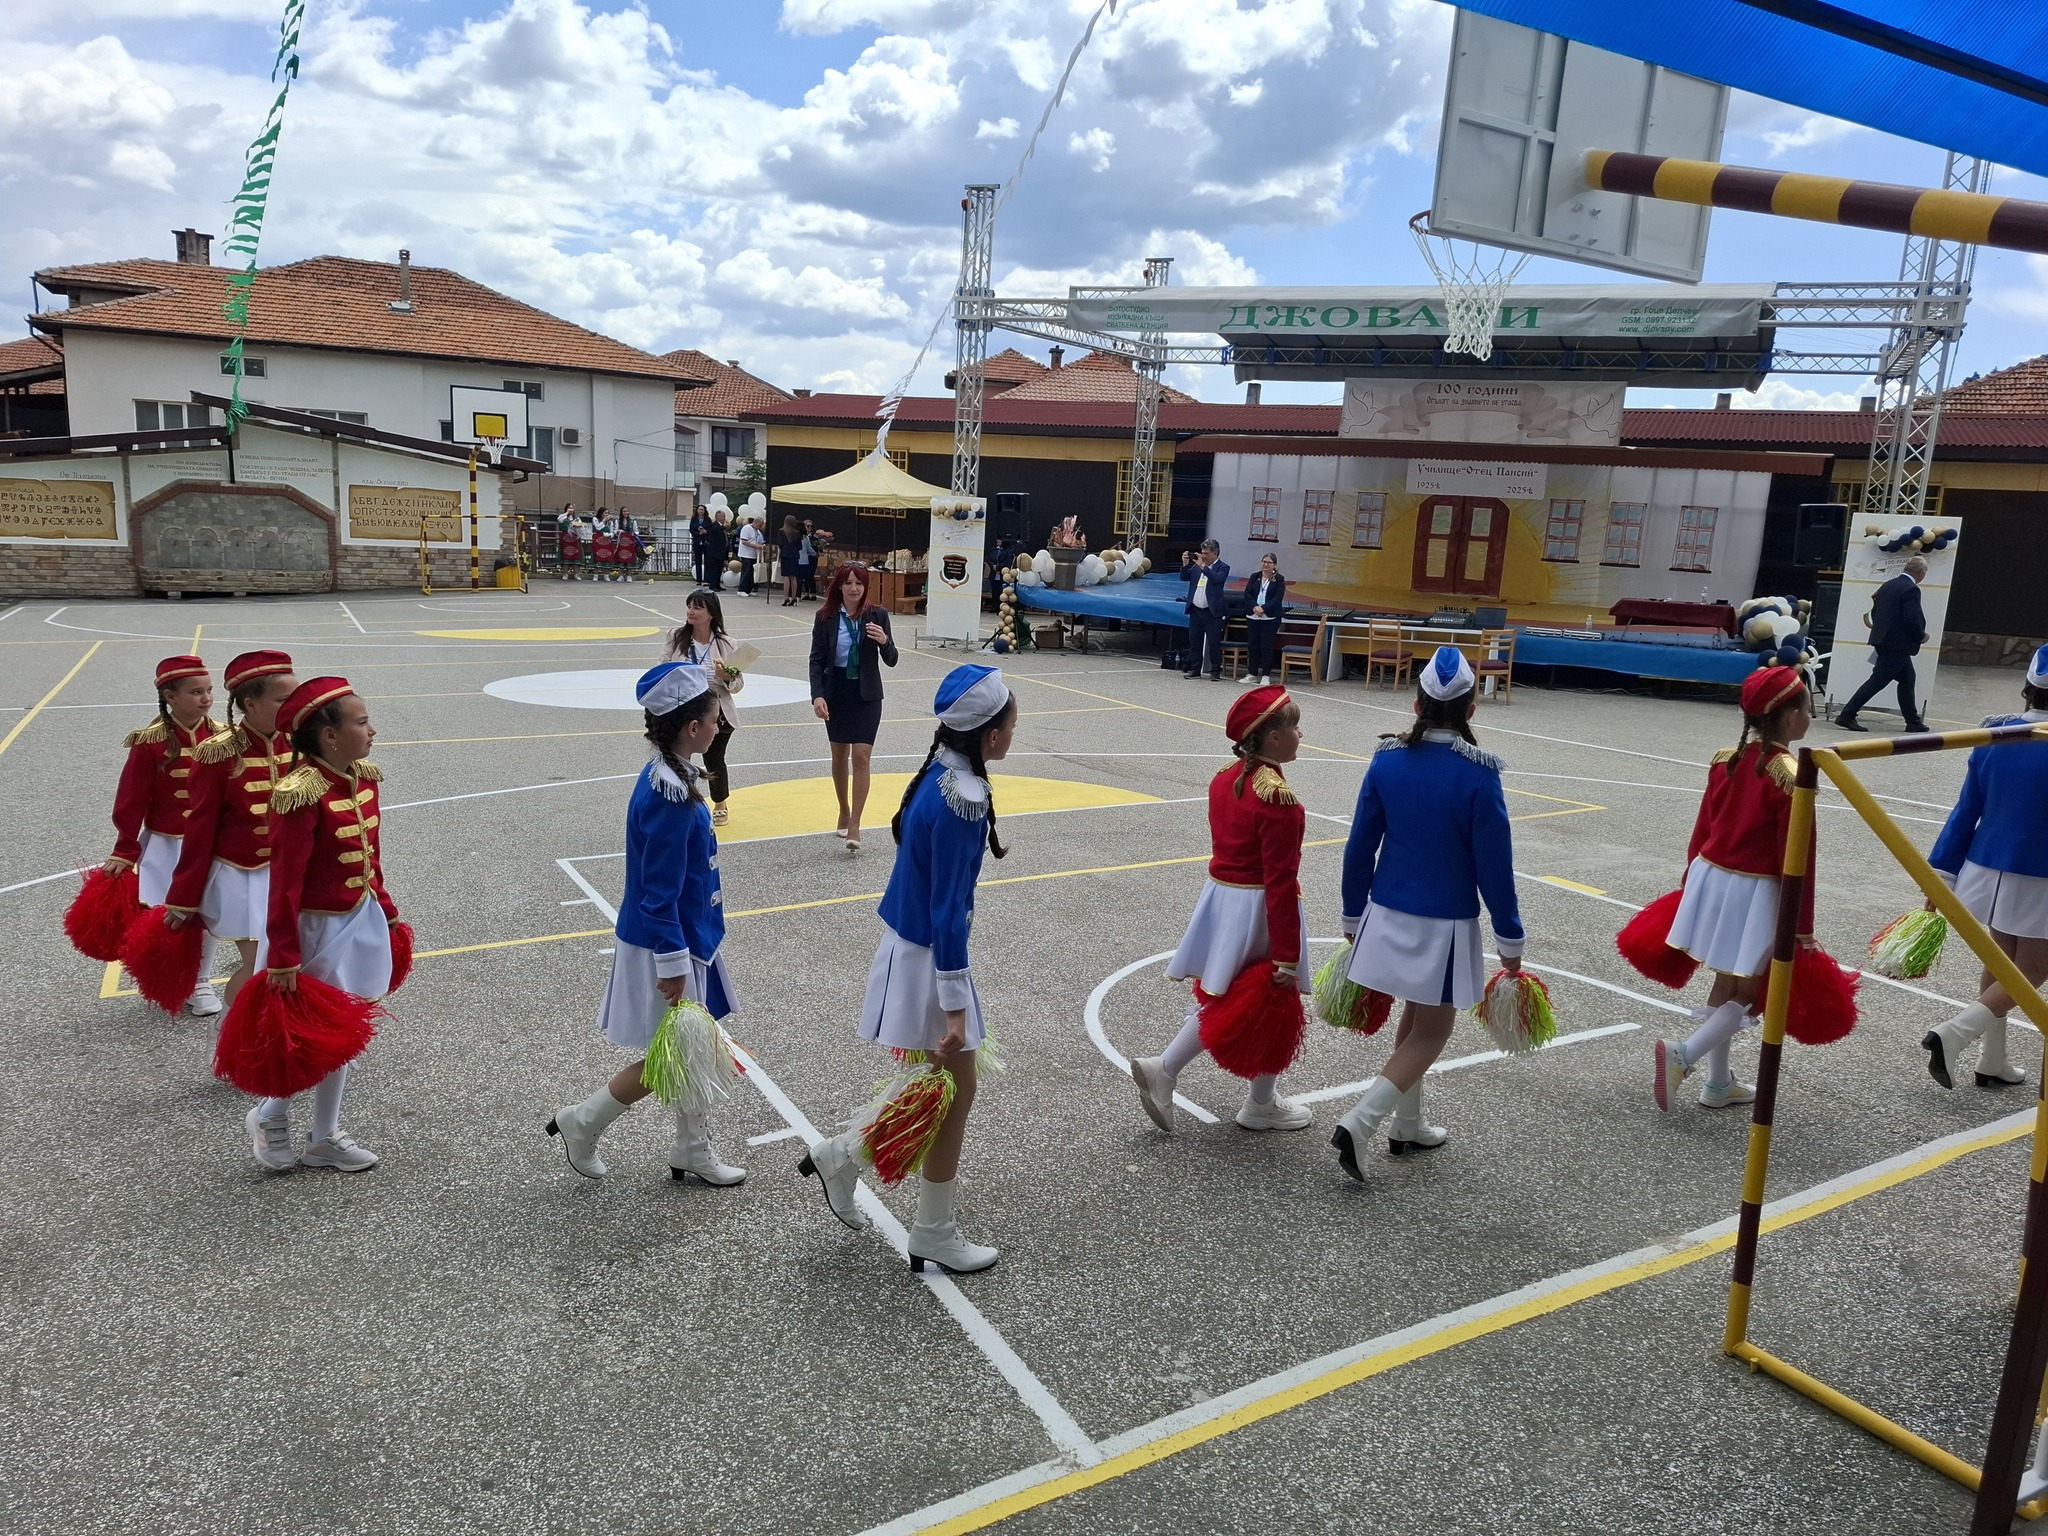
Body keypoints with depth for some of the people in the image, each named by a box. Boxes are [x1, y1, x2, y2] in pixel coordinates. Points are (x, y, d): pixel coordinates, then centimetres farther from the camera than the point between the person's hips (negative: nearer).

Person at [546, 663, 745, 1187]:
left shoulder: (671, 777, 3)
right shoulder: (668, 798, -27)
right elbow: (658, 893, -24)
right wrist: (672, 964, -19)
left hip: (687, 938, 9)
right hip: (667, 946, -9)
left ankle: (693, 1150, 32)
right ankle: (581, 1122, 23)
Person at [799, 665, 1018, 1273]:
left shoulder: (940, 774, 2)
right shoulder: (963, 799, -25)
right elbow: (948, 913, -24)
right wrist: (954, 1008, -21)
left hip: (909, 943, 9)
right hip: (928, 957, -9)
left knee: (950, 1082, 21)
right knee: (956, 1090, 7)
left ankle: (842, 1154, 29)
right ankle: (933, 1236, 23)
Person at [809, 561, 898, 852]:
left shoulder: (877, 614, -5)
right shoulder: (826, 617, -4)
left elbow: (891, 661, -2)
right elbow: (816, 659, -2)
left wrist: (885, 641, -23)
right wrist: (817, 695, -14)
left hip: (867, 694, -1)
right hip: (836, 691, 1)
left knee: (861, 756, -10)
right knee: (840, 755, 14)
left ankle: (854, 825, -7)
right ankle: (844, 812, 34)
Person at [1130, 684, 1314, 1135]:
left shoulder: (1224, 779, 3)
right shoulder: (1279, 799, -22)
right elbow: (1280, 882, -22)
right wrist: (1287, 957, -18)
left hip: (1220, 896, 8)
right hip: (1259, 911, -8)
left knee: (1220, 999, 20)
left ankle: (1162, 1069, 11)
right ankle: (1261, 1105, 26)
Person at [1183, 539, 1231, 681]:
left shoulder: (1223, 568, -3)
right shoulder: (1197, 565, 12)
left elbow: (1217, 579, -22)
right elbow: (1184, 577, 11)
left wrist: (1203, 566, -22)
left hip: (1212, 612, -5)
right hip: (1195, 610, 5)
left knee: (1214, 643, -2)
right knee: (1194, 642, 10)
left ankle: (1215, 671, 4)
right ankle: (1195, 669, 18)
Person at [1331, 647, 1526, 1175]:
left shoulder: (1387, 761, -5)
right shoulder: (1478, 774, -15)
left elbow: (1360, 846, 1)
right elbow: (1494, 864, -11)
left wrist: (1353, 914, 13)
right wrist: (1509, 938, -1)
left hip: (1388, 914, 4)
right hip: (1446, 923, -4)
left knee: (1413, 1018, 22)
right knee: (1431, 1033, 9)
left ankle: (1407, 1126, 33)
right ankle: (1359, 1122, -5)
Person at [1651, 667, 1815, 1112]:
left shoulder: (1726, 760, 1)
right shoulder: (1791, 777, -17)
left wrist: (1692, 884, 21)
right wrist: (1802, 927, -9)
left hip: (1711, 878, 7)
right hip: (1755, 893, -6)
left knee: (1725, 985, 17)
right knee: (1749, 993, 7)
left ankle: (1719, 1084, 26)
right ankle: (1684, 1053, -12)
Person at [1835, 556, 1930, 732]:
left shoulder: (1888, 585, 11)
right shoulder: (1911, 590, -15)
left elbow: (1874, 612, 15)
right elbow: (1912, 619, -21)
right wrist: (1921, 636, -5)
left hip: (1884, 640, 9)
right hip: (1897, 644, -9)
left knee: (1907, 679, 17)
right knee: (1877, 681, -6)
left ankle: (1913, 721, 23)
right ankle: (1847, 715, -7)